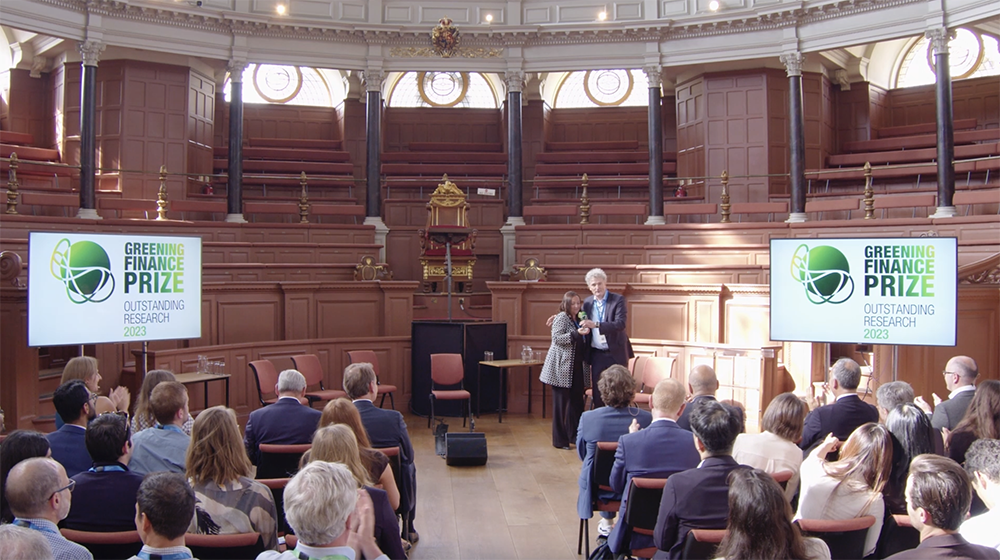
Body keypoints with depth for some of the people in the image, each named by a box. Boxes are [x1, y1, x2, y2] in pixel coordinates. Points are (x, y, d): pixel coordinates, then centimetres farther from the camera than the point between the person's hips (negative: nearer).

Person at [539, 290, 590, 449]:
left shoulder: (578, 319, 16)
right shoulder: (561, 318, -8)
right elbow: (557, 338, -18)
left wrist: (587, 331, 10)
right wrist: (576, 333, -25)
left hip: (576, 366, 8)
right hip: (562, 367, -8)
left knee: (577, 400, 9)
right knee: (561, 402, -2)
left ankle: (574, 435, 19)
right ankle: (559, 440, 5)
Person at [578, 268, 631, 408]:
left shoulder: (618, 300, -9)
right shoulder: (587, 302, 7)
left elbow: (621, 323, -22)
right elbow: (582, 323, 18)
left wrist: (596, 325, -31)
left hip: (615, 354, -4)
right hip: (597, 354, 4)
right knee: (598, 394, 6)